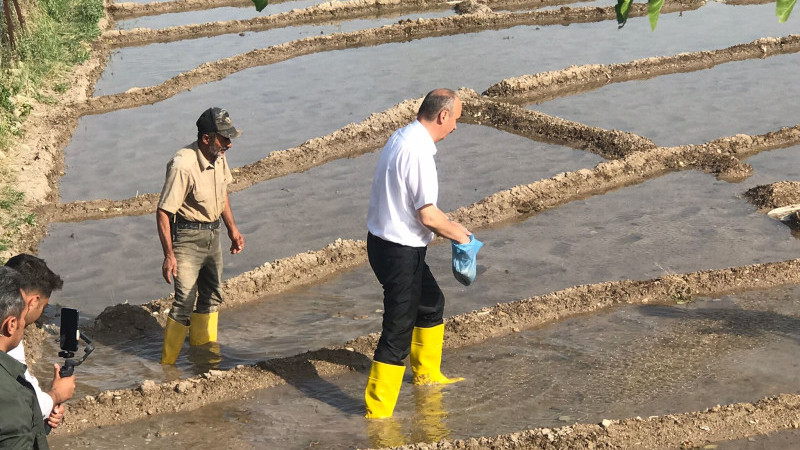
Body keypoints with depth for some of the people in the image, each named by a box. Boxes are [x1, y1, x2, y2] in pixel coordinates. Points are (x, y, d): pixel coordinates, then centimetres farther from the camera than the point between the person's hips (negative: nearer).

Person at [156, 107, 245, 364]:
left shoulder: (219, 158, -2)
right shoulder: (183, 166, -27)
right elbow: (163, 212, -24)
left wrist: (232, 229, 18)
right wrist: (169, 255, -24)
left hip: (212, 234, 8)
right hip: (187, 237, -8)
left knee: (211, 297, 18)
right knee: (185, 301, -9)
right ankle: (166, 366, 5)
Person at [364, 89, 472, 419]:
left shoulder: (402, 138, 7)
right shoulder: (418, 151, -24)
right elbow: (428, 215, -23)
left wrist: (447, 224, 16)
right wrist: (456, 233, -5)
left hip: (385, 241, 11)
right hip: (400, 252, -11)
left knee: (431, 303, 28)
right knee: (398, 332, -1)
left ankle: (427, 374, 46)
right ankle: (378, 411, 7)